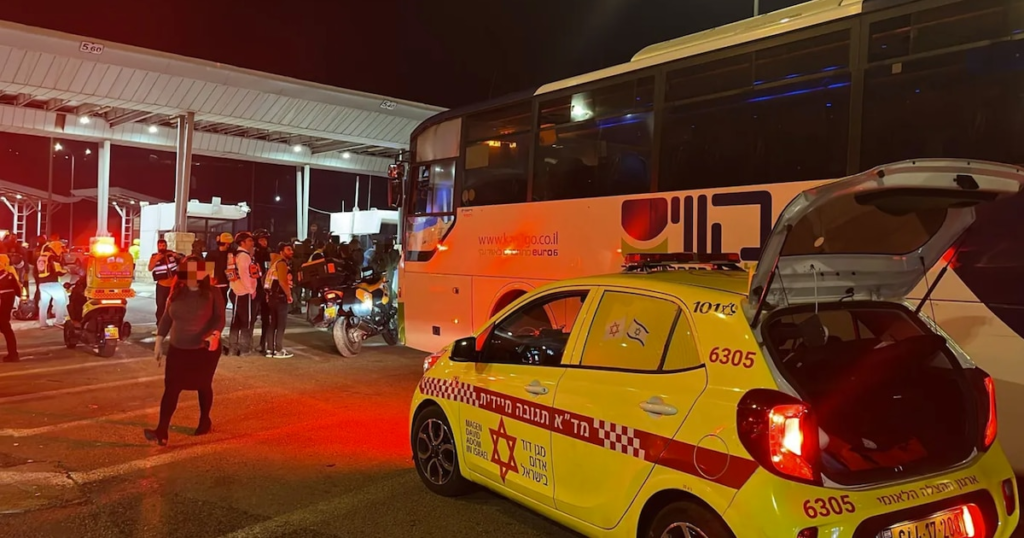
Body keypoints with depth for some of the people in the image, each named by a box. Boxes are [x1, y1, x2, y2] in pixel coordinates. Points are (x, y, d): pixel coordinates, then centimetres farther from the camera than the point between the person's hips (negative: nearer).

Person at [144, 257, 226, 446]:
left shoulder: (212, 293, -7)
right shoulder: (177, 293, 3)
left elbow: (219, 318, -11)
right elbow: (167, 318, 8)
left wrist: (215, 334, -30)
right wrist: (159, 342, 5)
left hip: (205, 349, -2)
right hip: (178, 349, 3)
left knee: (203, 386, 12)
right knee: (171, 388, -6)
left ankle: (205, 421, 33)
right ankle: (161, 432, -9)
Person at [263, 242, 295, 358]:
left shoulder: (275, 262, 19)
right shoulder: (282, 263, -11)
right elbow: (282, 281, -24)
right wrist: (289, 295, -15)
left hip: (273, 296, 10)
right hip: (280, 297, -10)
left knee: (272, 324, 10)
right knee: (281, 324, -5)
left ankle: (270, 350, 11)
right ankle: (279, 350, -4)